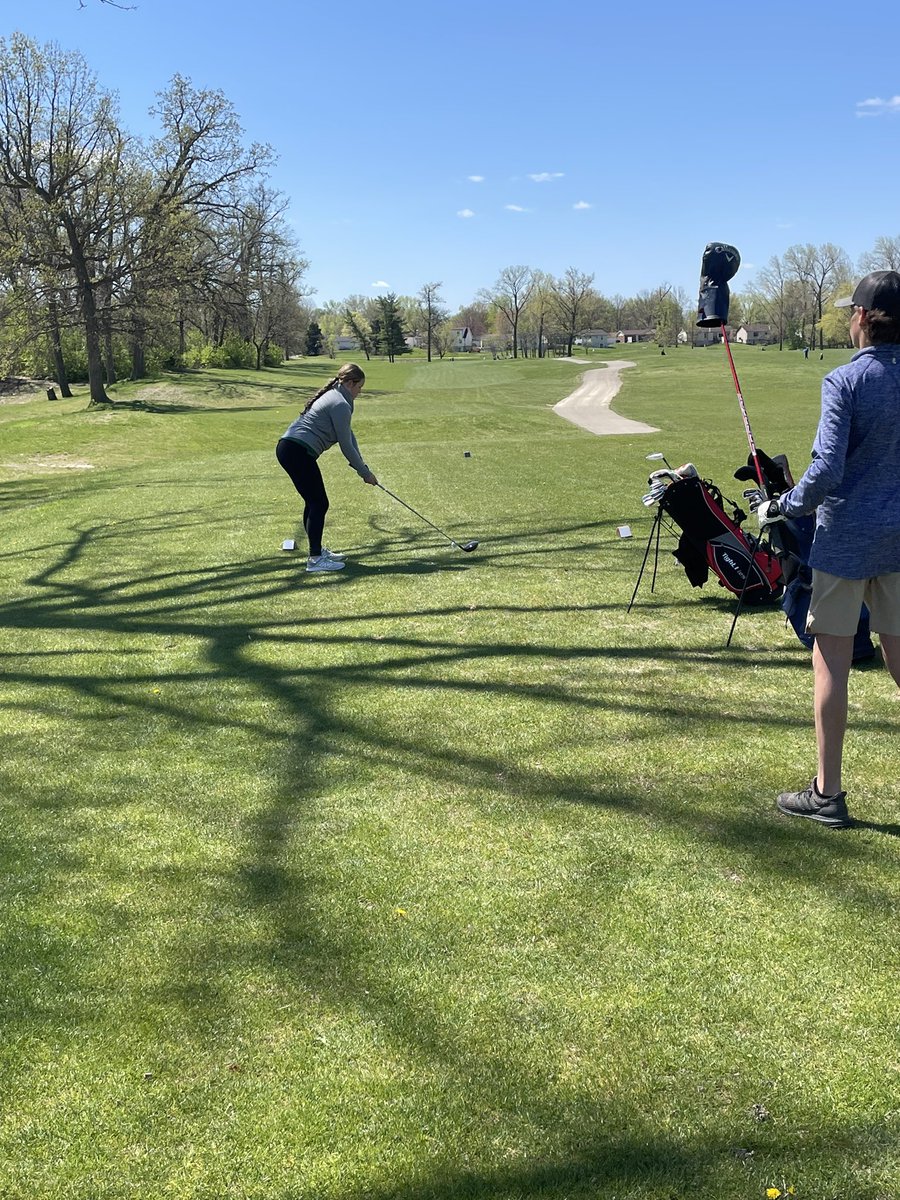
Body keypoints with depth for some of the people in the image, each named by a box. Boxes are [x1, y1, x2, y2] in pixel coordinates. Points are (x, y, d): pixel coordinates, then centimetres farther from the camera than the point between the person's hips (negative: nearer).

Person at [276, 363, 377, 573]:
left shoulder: (333, 396, 19)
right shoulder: (340, 405, -12)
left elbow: (348, 435, 19)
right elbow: (346, 446, -10)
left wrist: (361, 466, 13)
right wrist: (365, 473, 1)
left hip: (287, 448, 10)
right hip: (298, 452, -10)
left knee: (314, 502, 18)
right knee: (319, 503, -5)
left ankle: (317, 550, 29)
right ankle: (315, 559, -3)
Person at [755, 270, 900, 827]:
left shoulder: (846, 380, -14)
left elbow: (827, 470, -21)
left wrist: (782, 508, -7)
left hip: (846, 536, -6)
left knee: (832, 658, 3)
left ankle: (829, 793, 10)